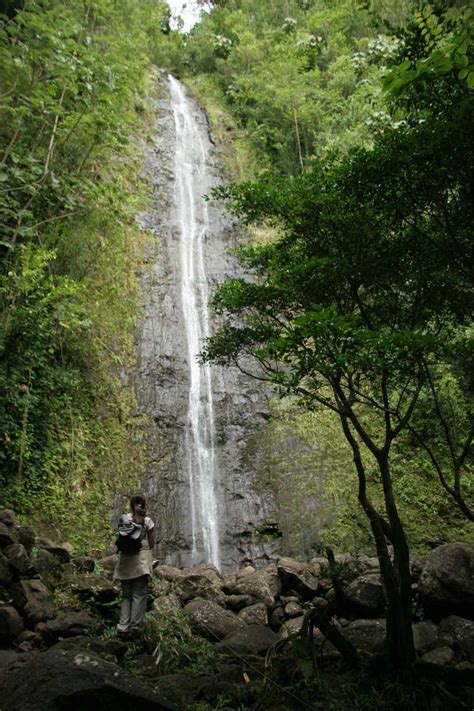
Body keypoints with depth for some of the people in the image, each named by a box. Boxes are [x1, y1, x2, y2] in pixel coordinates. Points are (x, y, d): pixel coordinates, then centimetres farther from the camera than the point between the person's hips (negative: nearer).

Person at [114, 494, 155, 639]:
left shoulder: (123, 519, 4)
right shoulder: (147, 521, -3)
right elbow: (151, 544, 2)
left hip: (126, 558, 3)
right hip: (142, 558, -3)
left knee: (126, 595, 10)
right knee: (139, 594, 0)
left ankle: (123, 627, 5)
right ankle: (135, 628, -3)